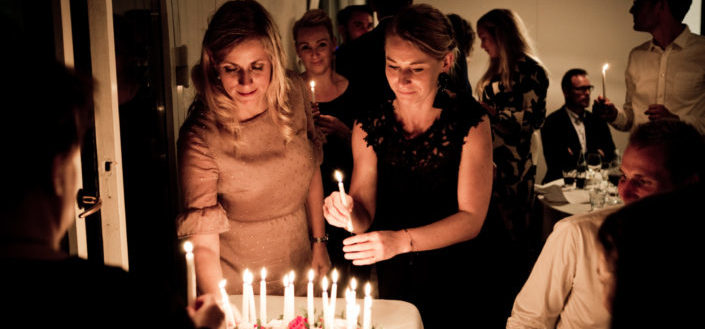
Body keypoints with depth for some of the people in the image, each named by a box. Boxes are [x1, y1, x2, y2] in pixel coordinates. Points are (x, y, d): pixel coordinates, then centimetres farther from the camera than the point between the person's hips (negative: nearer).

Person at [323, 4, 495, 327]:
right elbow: (365, 217, -6)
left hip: (453, 279, -2)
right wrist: (348, 213, -30)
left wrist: (402, 241, -31)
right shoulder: (369, 126, -6)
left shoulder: (469, 121, -13)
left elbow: (472, 218, -17)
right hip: (389, 280, 3)